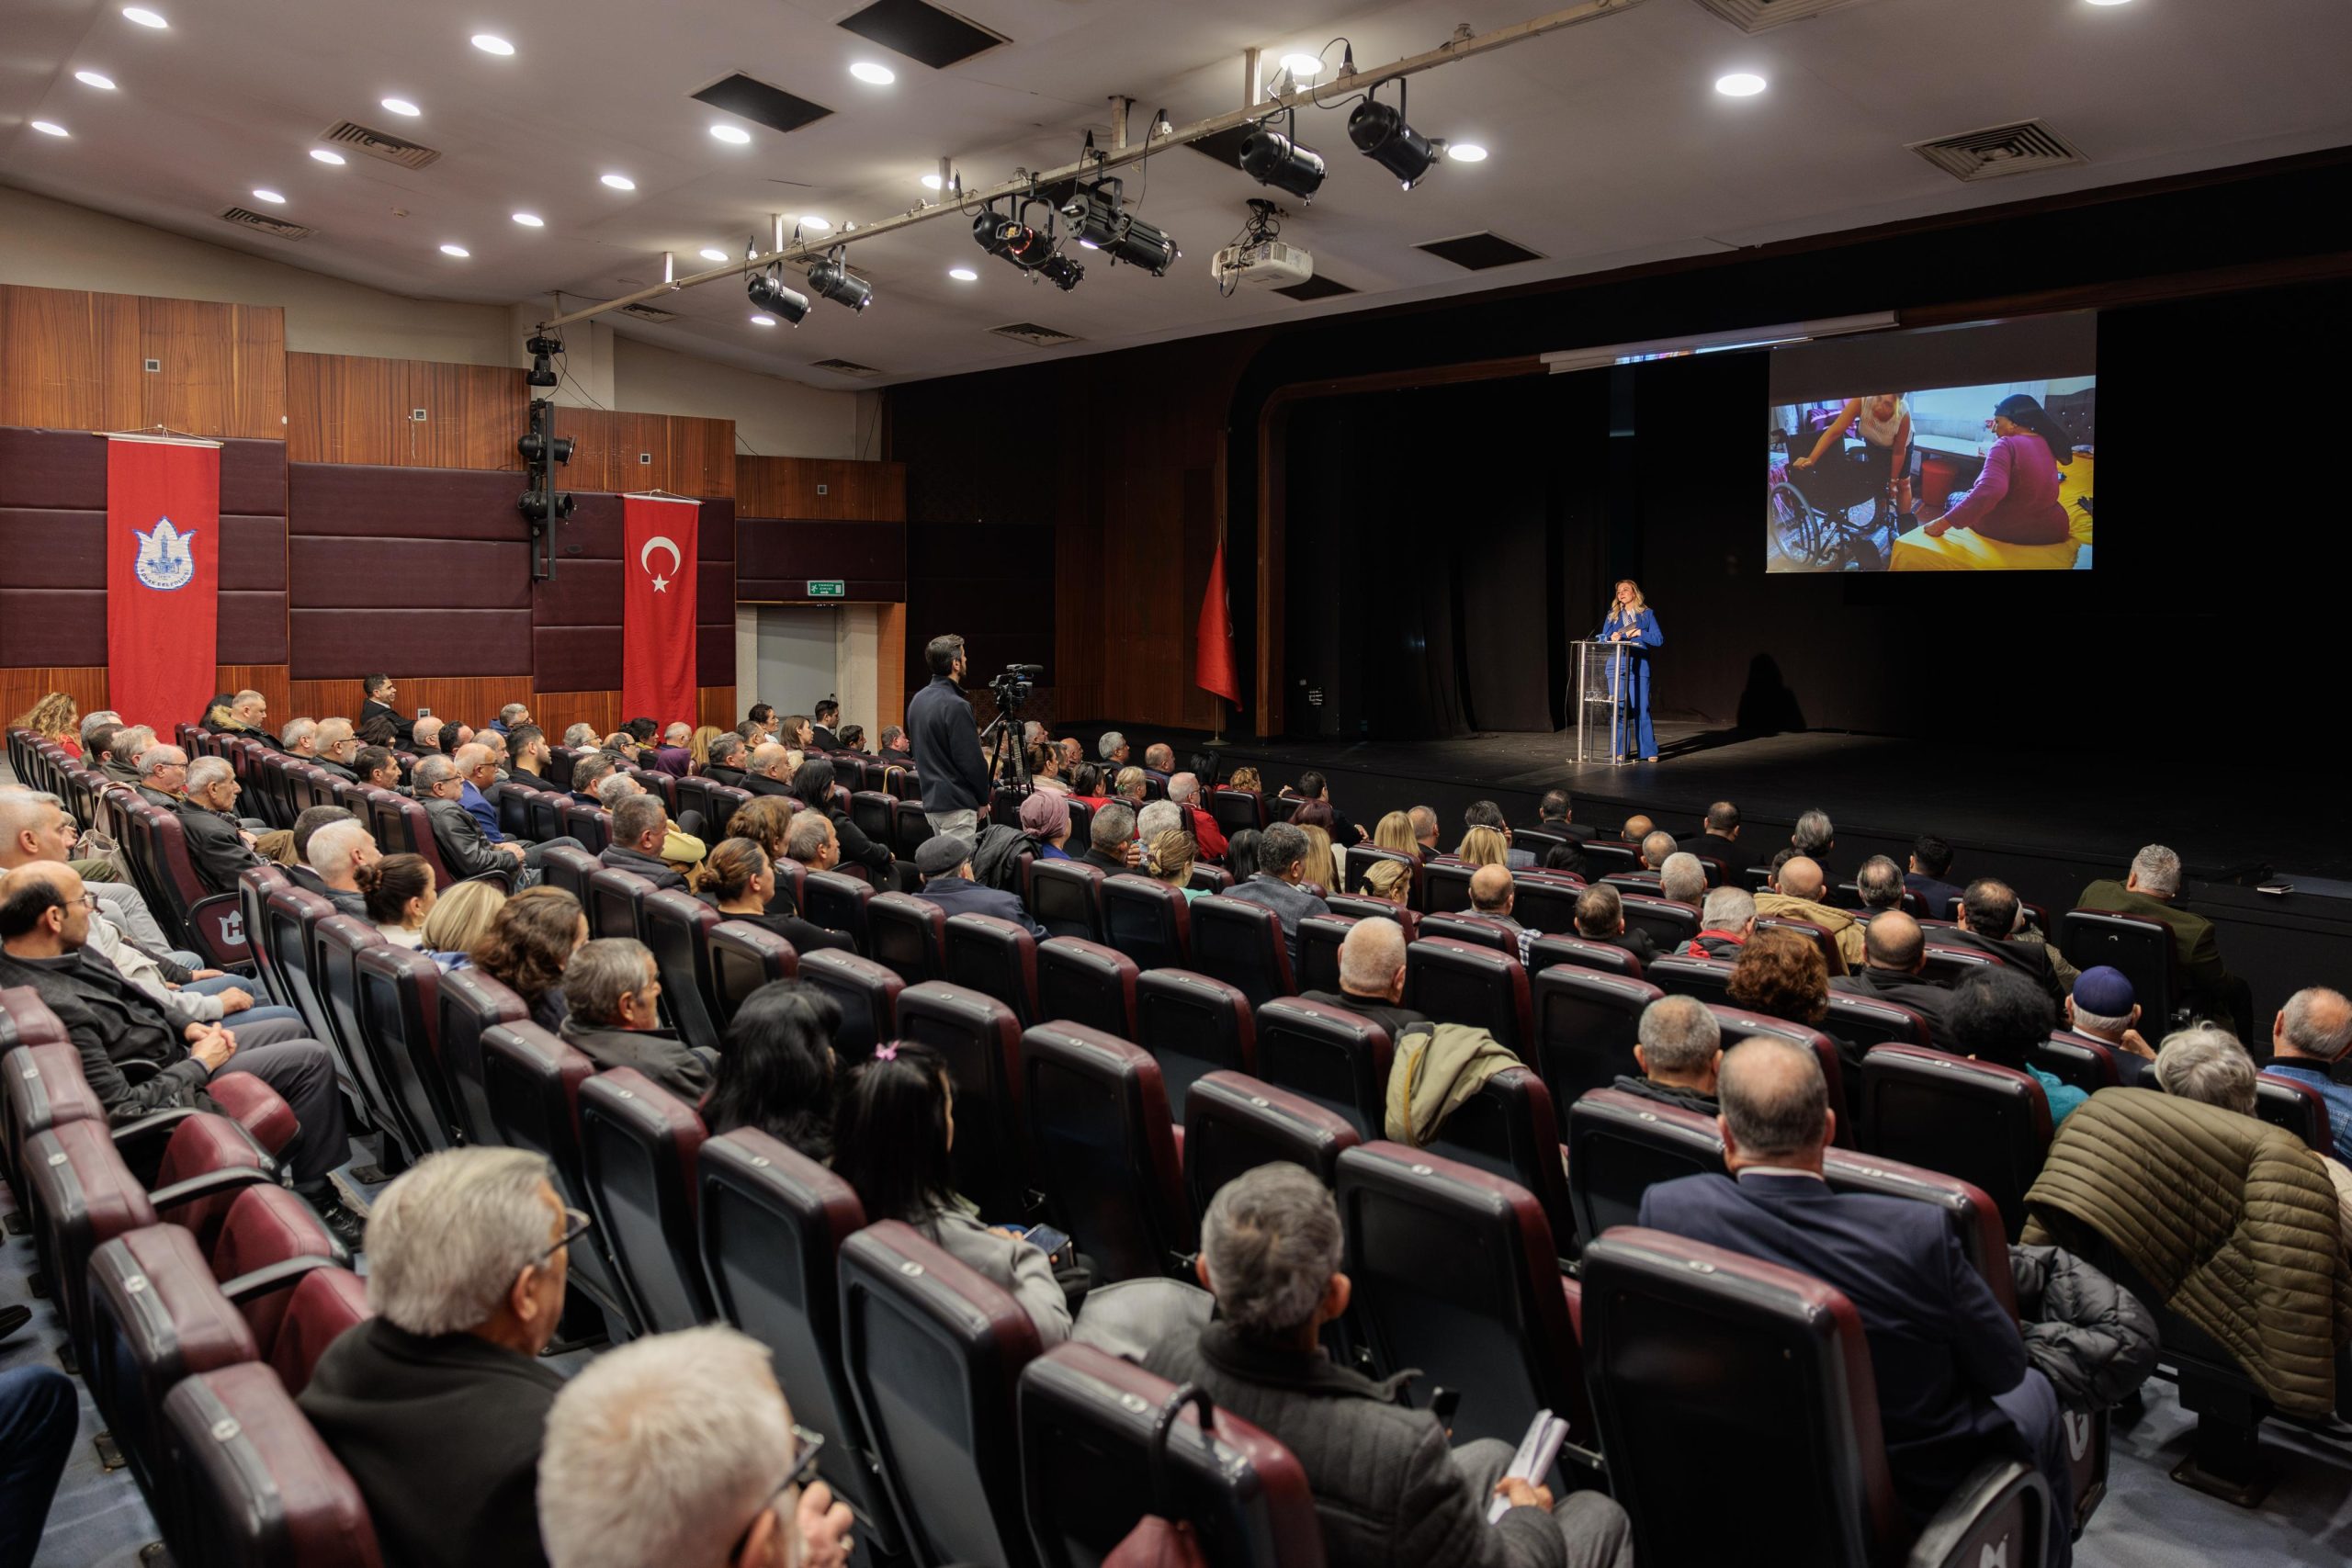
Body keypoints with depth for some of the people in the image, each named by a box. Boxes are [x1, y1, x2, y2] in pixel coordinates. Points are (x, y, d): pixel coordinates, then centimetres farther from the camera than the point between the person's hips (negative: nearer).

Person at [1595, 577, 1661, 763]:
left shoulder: (1647, 614, 8)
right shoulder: (1612, 615, 14)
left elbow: (1659, 640, 3)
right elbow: (1602, 638, 9)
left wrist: (1640, 633, -10)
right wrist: (1612, 639, -13)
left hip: (1639, 666, -2)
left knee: (1641, 708, -7)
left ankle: (1647, 751, -3)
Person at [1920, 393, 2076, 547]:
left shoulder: (2006, 444, -19)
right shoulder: (2046, 443, 5)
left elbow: (1989, 490, -36)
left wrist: (1943, 523, -35)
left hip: (2006, 530, -7)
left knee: (1954, 499, 22)